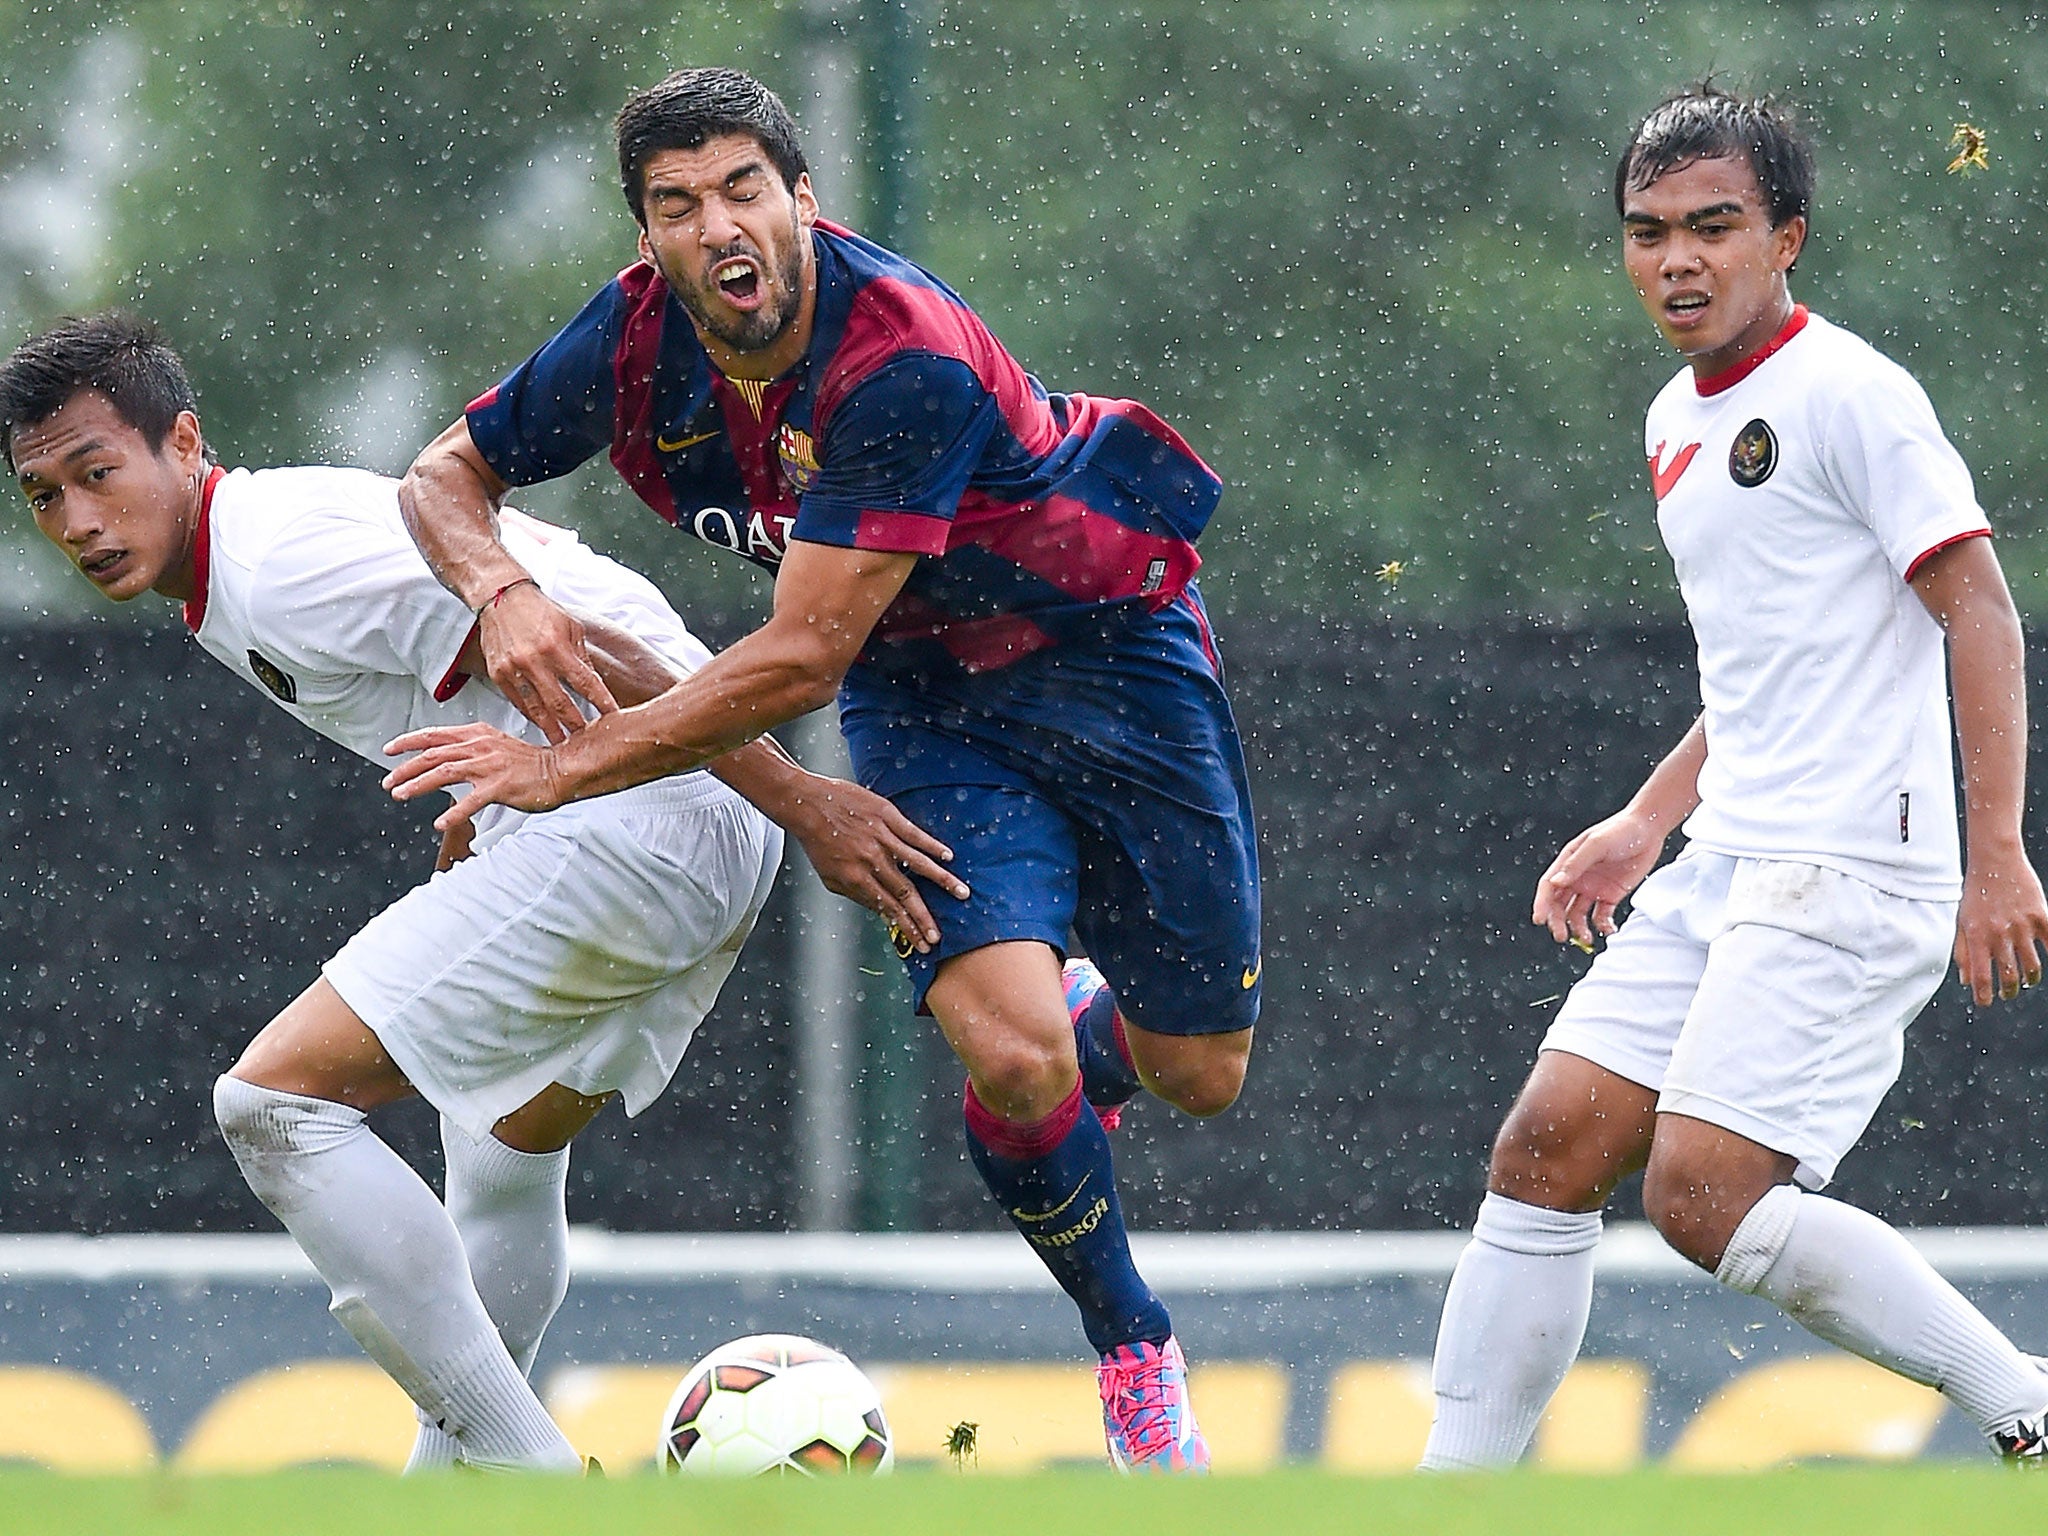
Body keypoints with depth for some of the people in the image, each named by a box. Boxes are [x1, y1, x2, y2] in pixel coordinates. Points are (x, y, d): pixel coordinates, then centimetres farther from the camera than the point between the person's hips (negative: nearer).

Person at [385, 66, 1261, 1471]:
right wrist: (501, 591, -22)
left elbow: (802, 662, -33)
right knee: (1011, 1050, -20)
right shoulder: (640, 339, -16)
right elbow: (448, 473, 1)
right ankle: (1133, 1349, 6)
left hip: (1108, 644, -3)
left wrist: (573, 765, -29)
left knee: (1197, 1073, 6)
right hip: (923, 697, 3)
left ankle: (1081, 1062, 44)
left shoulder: (907, 363, -34)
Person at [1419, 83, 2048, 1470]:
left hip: (1851, 870, -9)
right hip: (1729, 866, 9)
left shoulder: (1845, 393, -10)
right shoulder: (1679, 423, 17)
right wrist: (1650, 823, 23)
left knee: (1705, 1198, -17)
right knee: (1544, 1155, 1)